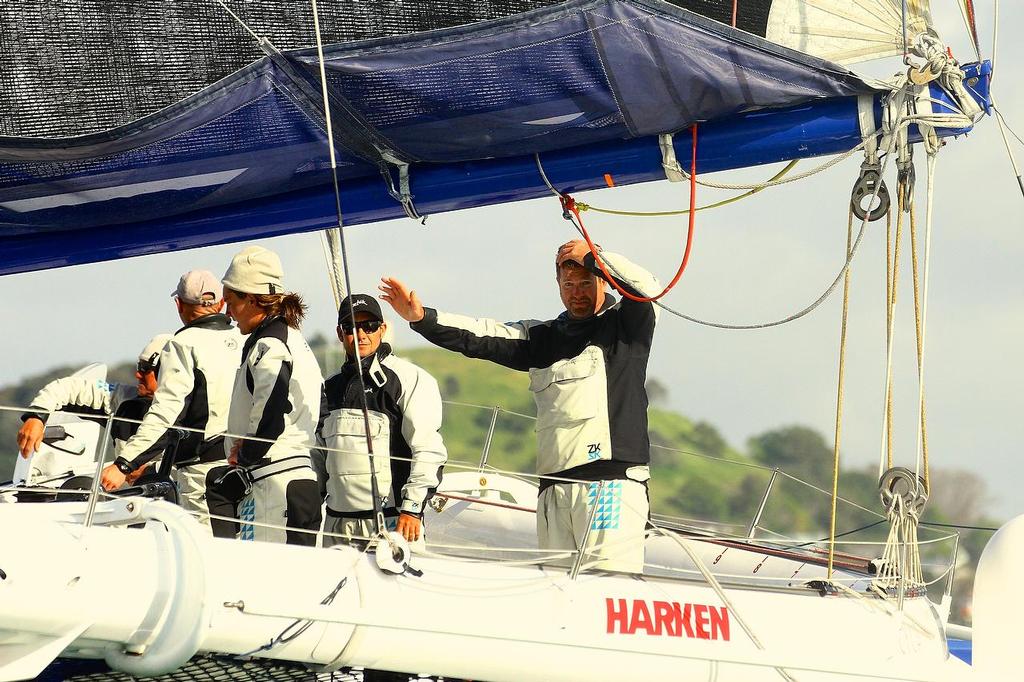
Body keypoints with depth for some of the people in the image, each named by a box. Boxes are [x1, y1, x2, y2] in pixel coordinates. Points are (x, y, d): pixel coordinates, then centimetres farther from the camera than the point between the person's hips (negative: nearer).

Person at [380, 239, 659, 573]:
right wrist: (421, 318, 4)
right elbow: (482, 336, 16)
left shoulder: (625, 325, 9)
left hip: (614, 484, -6)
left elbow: (645, 287, -11)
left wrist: (590, 257, -1)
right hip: (554, 490, 6)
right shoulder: (543, 337, 23)